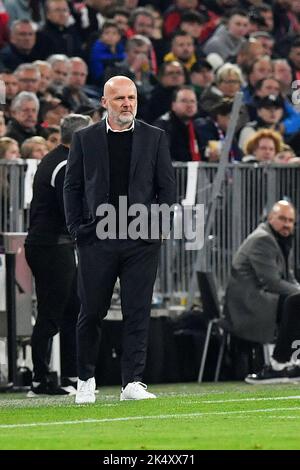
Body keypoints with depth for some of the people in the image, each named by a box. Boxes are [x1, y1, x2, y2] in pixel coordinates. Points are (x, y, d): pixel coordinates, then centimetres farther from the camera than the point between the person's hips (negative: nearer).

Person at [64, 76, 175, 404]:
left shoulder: (155, 138, 8)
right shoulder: (84, 139, 6)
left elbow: (167, 186, 8)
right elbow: (72, 186, 8)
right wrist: (76, 229, 0)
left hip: (142, 241, 0)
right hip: (96, 239, 0)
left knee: (137, 313, -2)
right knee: (91, 313, 4)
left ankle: (132, 382, 0)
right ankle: (85, 380, 19)